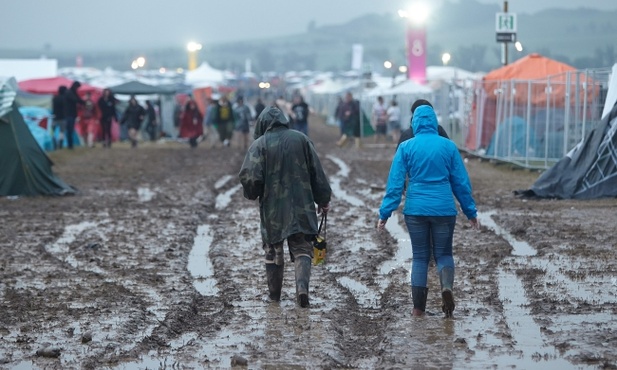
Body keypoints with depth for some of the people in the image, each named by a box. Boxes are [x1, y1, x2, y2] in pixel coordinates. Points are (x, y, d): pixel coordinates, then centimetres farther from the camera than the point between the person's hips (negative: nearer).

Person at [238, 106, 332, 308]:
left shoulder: (259, 145, -9)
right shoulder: (301, 139, 1)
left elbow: (250, 178, -16)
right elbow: (317, 173, 4)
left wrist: (252, 194, 7)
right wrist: (323, 199, 14)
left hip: (272, 208, -1)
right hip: (301, 207, 1)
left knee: (273, 251, 15)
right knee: (302, 249, 5)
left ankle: (274, 294, 22)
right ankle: (302, 286, -17)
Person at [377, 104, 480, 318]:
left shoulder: (406, 147, -1)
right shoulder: (448, 146, 1)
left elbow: (395, 183, -3)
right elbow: (461, 182, 5)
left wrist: (385, 213, 0)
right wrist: (471, 212, 13)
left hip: (415, 210, 0)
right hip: (444, 209, 0)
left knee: (419, 256, 11)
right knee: (443, 253, 12)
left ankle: (418, 308, 9)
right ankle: (447, 285, -19)